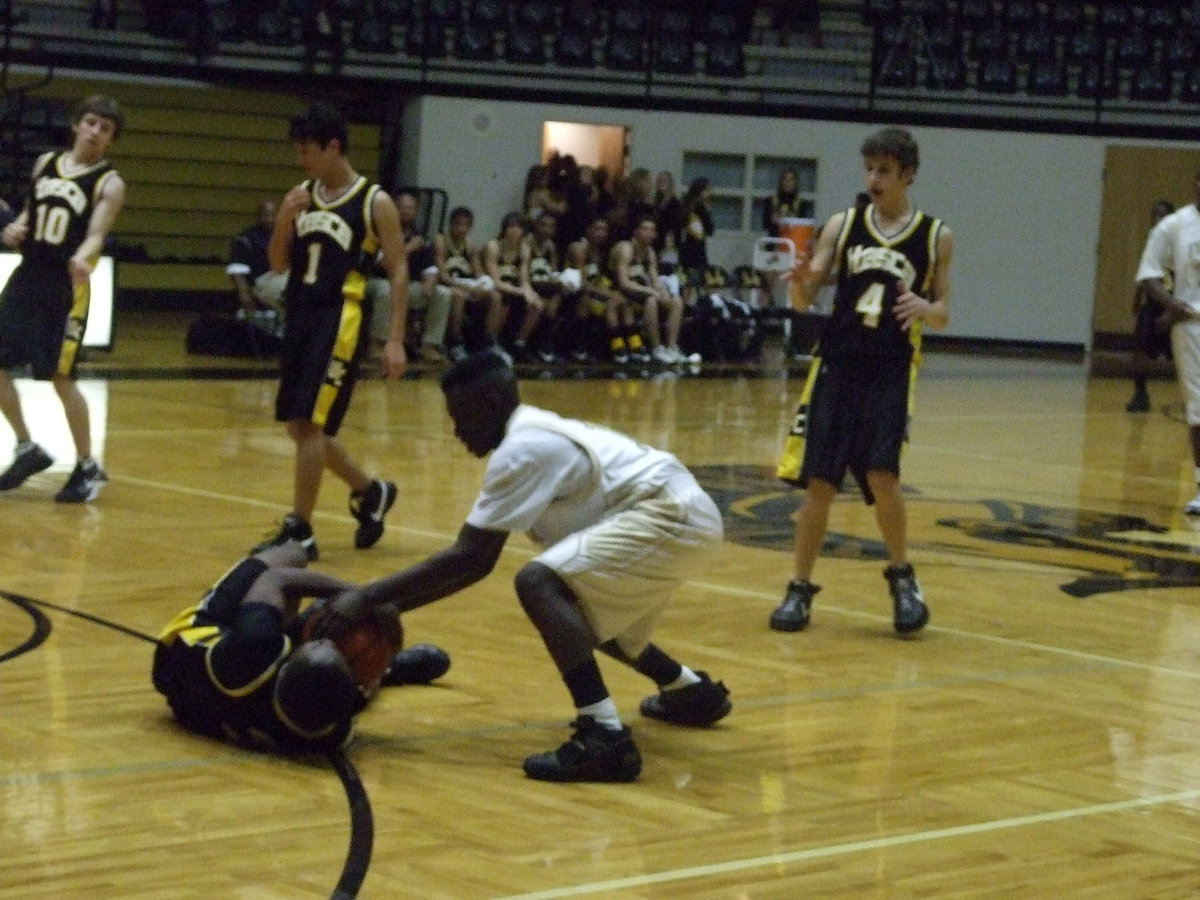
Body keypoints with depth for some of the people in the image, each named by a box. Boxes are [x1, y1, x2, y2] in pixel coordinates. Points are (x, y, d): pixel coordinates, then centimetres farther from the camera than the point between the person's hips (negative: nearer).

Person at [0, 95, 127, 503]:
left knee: (61, 377, -6)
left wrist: (82, 259, -41)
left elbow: (96, 234, -19)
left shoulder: (110, 184, -8)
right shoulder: (45, 163, 10)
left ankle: (87, 468, 9)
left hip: (65, 287, -6)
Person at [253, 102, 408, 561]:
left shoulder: (375, 203, -7)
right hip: (300, 316, 7)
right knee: (299, 425, 12)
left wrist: (395, 340, -13)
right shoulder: (301, 196, 10)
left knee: (309, 423, -12)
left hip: (340, 320, -7)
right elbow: (278, 265, 12)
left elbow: (398, 272, -6)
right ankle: (370, 492, 31)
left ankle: (299, 530, -3)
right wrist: (284, 222, -7)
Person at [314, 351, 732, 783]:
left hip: (673, 517, -11)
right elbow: (478, 563, 14)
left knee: (539, 583, -23)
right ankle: (692, 692, 45)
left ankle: (605, 739, -30)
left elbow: (466, 558, -18)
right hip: (681, 517, 11)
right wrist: (391, 607, 8)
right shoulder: (533, 436, 14)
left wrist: (369, 597, -16)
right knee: (576, 613, 28)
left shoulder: (523, 448, -15)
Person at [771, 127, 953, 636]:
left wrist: (924, 308, -16)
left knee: (881, 475, -15)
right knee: (818, 482, 1)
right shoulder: (843, 225, 5)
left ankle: (901, 577, 9)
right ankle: (800, 588, 14)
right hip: (837, 364, 2)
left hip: (892, 370, -1)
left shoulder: (936, 237, 3)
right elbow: (804, 302, 3)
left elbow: (942, 314, 7)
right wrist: (803, 278, -20)